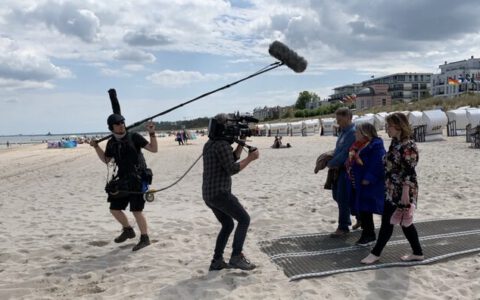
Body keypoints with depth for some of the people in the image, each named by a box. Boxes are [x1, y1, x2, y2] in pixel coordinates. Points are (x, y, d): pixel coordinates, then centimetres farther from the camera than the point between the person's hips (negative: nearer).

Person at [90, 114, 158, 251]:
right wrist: (96, 147, 9)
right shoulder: (111, 143, 8)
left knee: (136, 210, -10)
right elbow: (106, 160, 21)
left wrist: (152, 133, -20)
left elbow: (154, 149, -8)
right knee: (114, 208, 12)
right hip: (123, 179, 6)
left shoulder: (134, 137, -6)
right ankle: (128, 230, 35)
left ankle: (145, 238, 4)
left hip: (137, 178, -6)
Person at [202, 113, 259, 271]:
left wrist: (241, 144, 11)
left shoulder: (209, 144, 17)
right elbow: (232, 169, -18)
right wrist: (250, 158, -9)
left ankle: (217, 261, 18)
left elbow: (232, 158, 21)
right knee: (244, 219, 0)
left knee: (228, 225, 19)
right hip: (220, 193, -10)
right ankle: (236, 257, -2)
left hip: (209, 194, 10)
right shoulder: (222, 144, -14)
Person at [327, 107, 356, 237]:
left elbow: (345, 153, -21)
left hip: (346, 169, -9)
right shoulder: (343, 131, 11)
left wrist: (331, 163, -12)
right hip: (338, 168, 9)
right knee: (337, 195, 16)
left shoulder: (352, 132, -18)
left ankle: (343, 227, 10)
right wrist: (332, 162, 4)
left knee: (343, 198, -1)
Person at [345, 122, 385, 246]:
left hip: (367, 185, -9)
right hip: (355, 184, 9)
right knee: (359, 209, 13)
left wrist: (368, 179, -24)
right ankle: (366, 233, 25)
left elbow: (377, 164, -23)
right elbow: (350, 161, 22)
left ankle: (369, 234, 8)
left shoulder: (375, 145, -15)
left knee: (365, 209, -5)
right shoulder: (357, 145, 13)